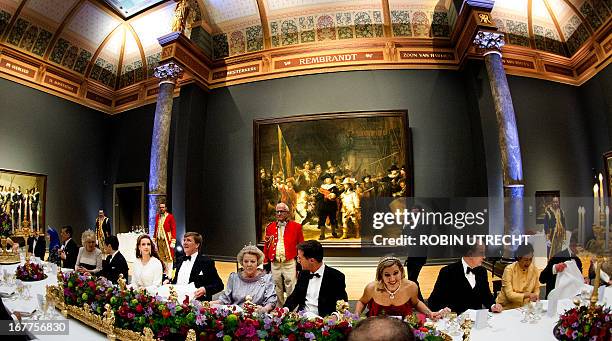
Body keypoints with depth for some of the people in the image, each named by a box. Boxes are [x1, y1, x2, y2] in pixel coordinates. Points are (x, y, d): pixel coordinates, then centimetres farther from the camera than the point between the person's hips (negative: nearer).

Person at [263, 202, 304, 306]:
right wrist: (266, 263, 5)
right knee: (277, 291, 12)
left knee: (291, 291, -1)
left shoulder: (296, 227, 1)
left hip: (290, 263, -3)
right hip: (274, 264, 3)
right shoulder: (270, 227, 10)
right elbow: (266, 247, 10)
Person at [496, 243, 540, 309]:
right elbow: (509, 294, -17)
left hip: (524, 306, 5)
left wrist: (536, 295, -7)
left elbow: (536, 288, 14)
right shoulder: (509, 270, -12)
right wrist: (527, 295, -29)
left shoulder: (534, 269, 1)